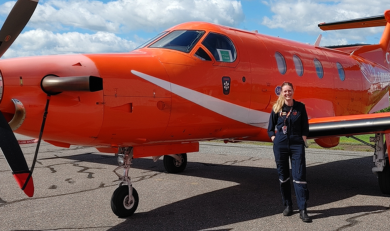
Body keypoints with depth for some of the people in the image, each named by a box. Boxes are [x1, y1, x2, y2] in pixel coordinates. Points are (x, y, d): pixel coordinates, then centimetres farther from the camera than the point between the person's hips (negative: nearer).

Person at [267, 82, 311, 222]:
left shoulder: (300, 107, 3)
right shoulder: (277, 108, 4)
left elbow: (305, 127, 8)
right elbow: (271, 128, 9)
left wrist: (302, 141, -2)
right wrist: (275, 141, -1)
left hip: (297, 145, -1)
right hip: (280, 145, 1)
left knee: (299, 176, -6)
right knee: (283, 176, 8)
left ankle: (302, 210, -2)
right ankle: (287, 205, 22)